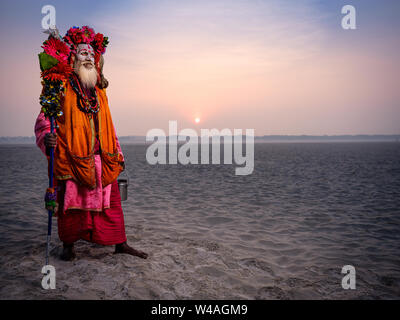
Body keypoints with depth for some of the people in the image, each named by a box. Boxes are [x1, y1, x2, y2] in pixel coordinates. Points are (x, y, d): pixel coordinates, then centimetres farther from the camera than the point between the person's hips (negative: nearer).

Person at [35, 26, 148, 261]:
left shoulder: (99, 91, 15)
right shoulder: (62, 88, 0)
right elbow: (44, 118, -2)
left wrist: (117, 154, 17)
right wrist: (46, 137, -24)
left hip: (101, 160, 5)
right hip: (71, 158, -4)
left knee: (111, 200, 7)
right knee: (71, 202, 4)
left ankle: (120, 244, 18)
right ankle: (68, 246, 22)